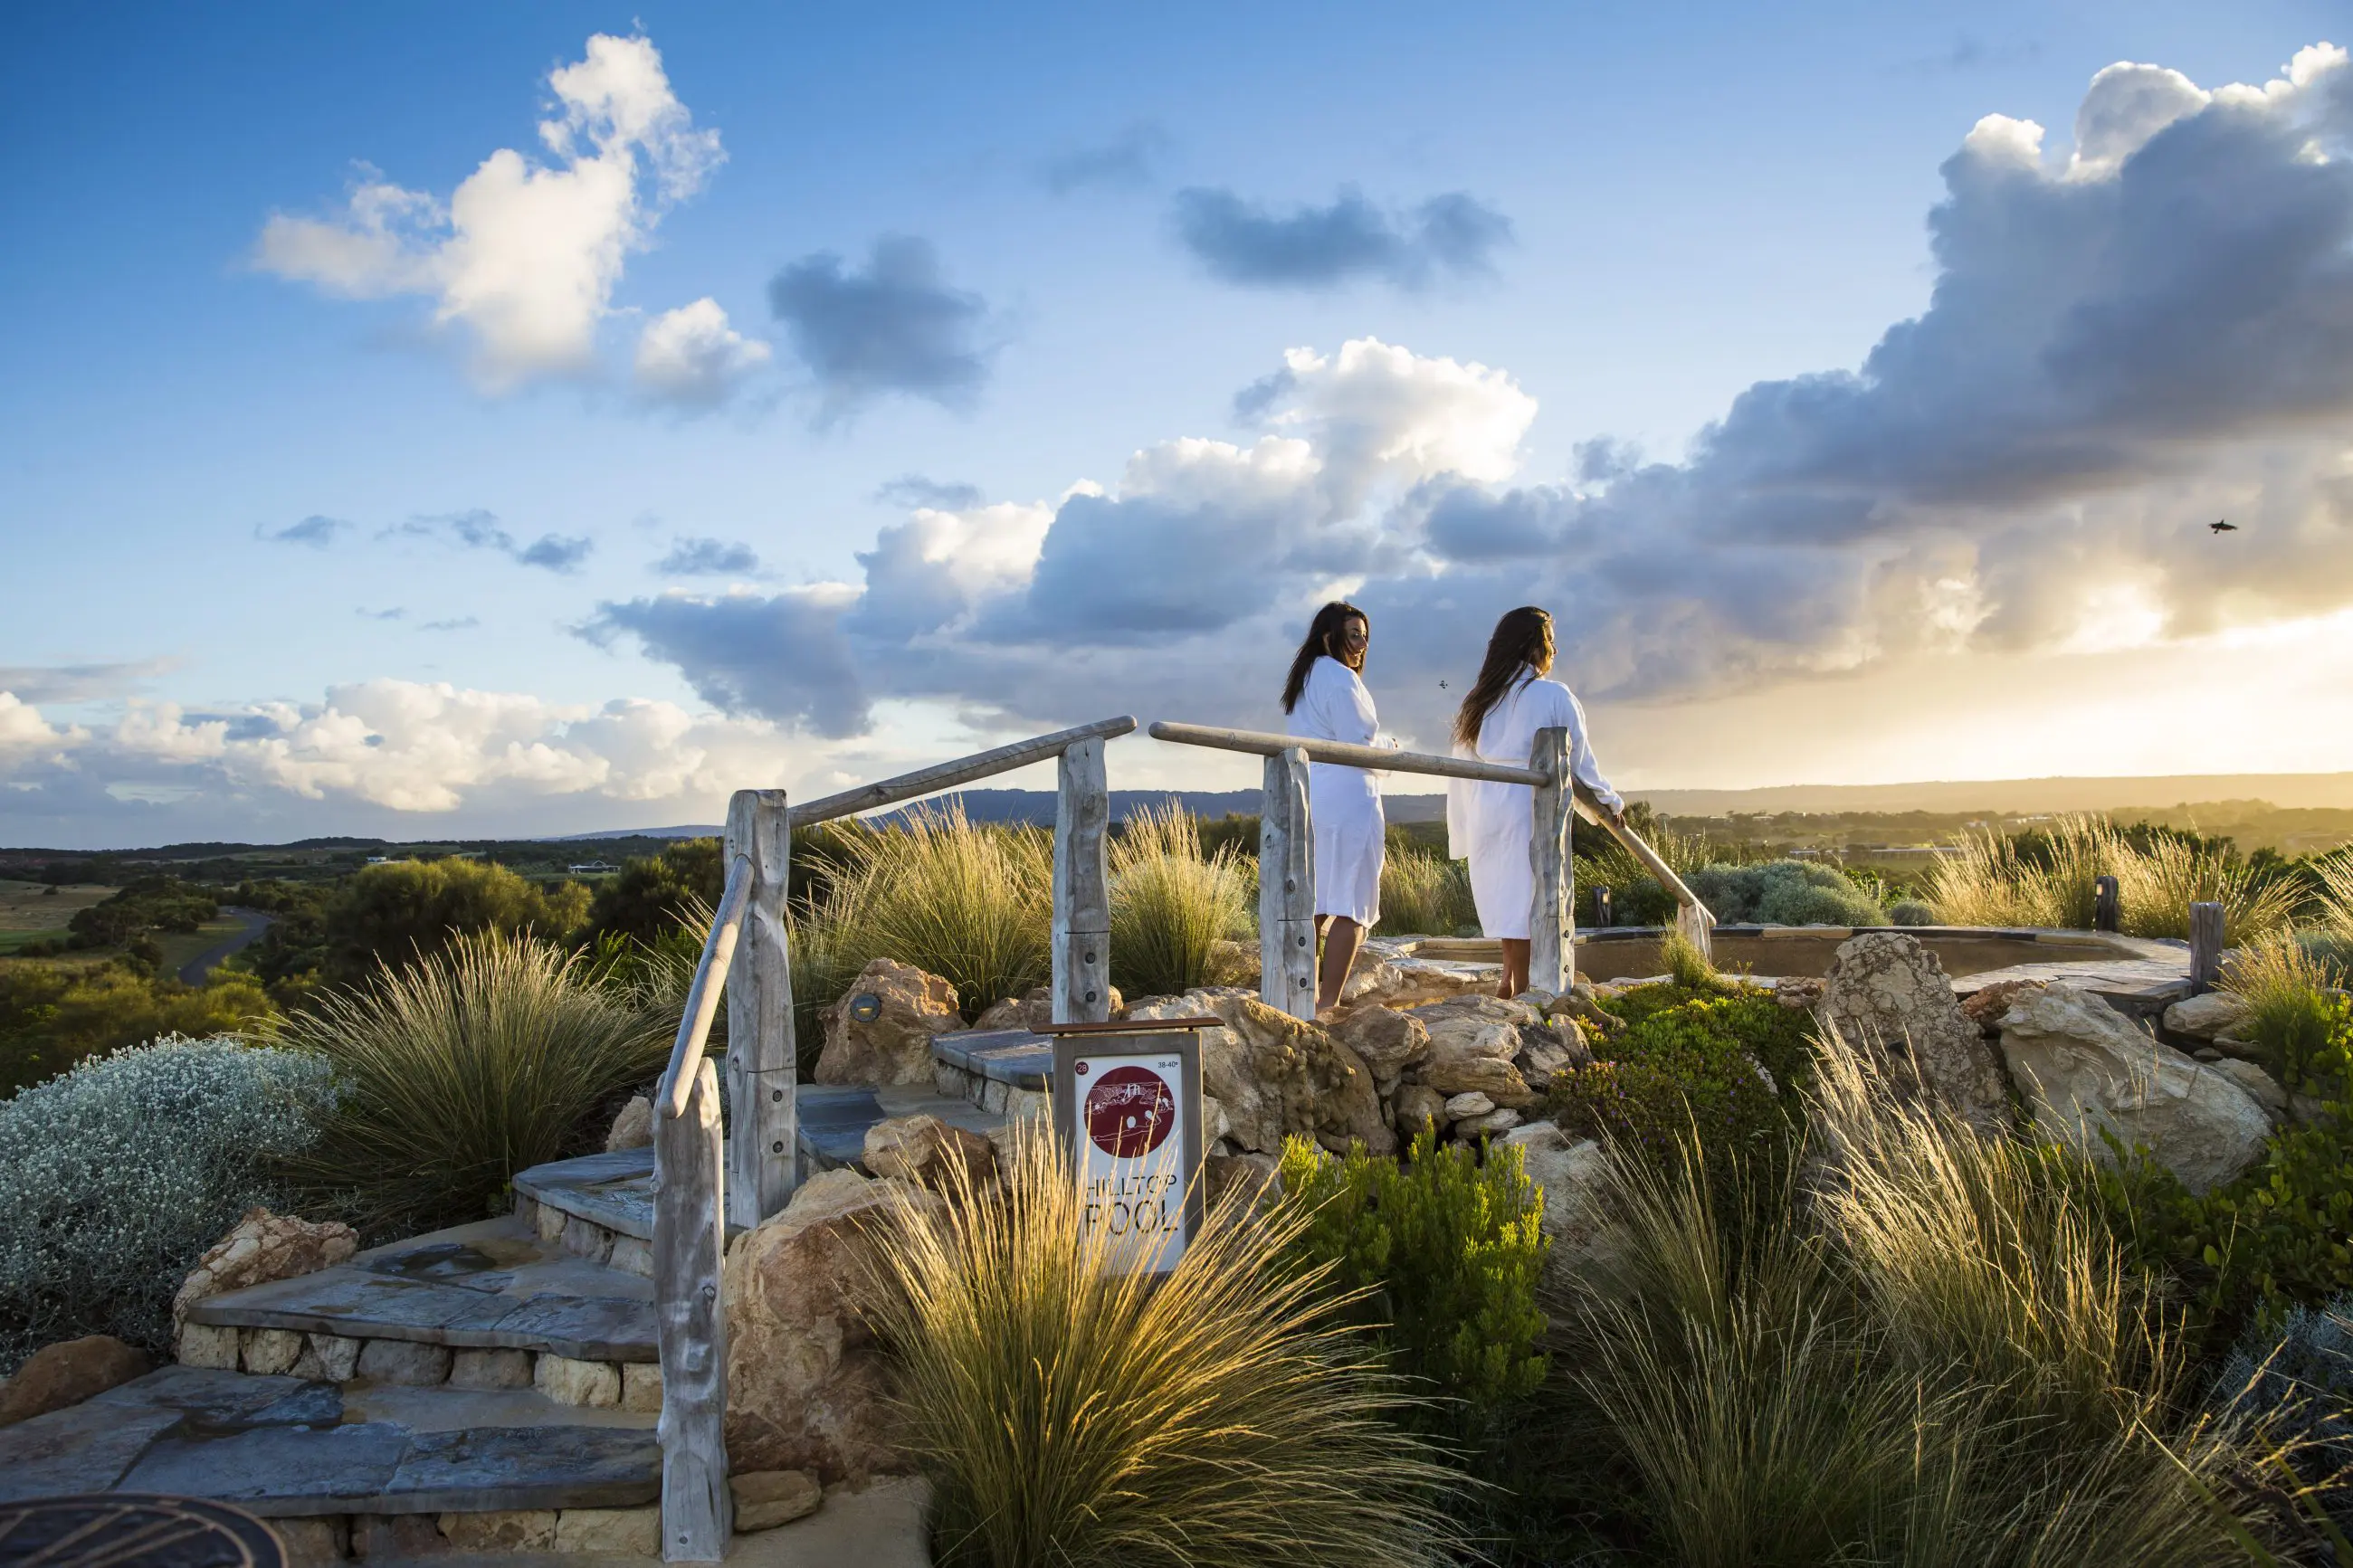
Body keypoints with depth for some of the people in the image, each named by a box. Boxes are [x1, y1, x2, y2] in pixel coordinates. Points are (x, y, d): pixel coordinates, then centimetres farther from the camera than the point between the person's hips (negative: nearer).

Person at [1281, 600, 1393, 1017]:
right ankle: (1327, 1003, -7)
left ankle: (1309, 997, 17)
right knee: (1351, 907, -5)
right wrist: (1390, 749, 6)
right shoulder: (1341, 680, -11)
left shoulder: (1305, 679, 18)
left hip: (1308, 799, 9)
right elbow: (1360, 745, -14)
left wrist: (1377, 746, 16)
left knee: (1313, 904, 12)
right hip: (1347, 800, -9)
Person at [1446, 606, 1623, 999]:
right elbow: (1579, 761, 2)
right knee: (1526, 897, 1)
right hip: (1532, 809, -5)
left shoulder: (1477, 698, 11)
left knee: (1503, 895, 13)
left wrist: (1463, 835, 17)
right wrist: (1610, 801, 18)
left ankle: (1508, 979, 7)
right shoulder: (1554, 697, -4)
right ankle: (1520, 990, 3)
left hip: (1484, 812, 5)